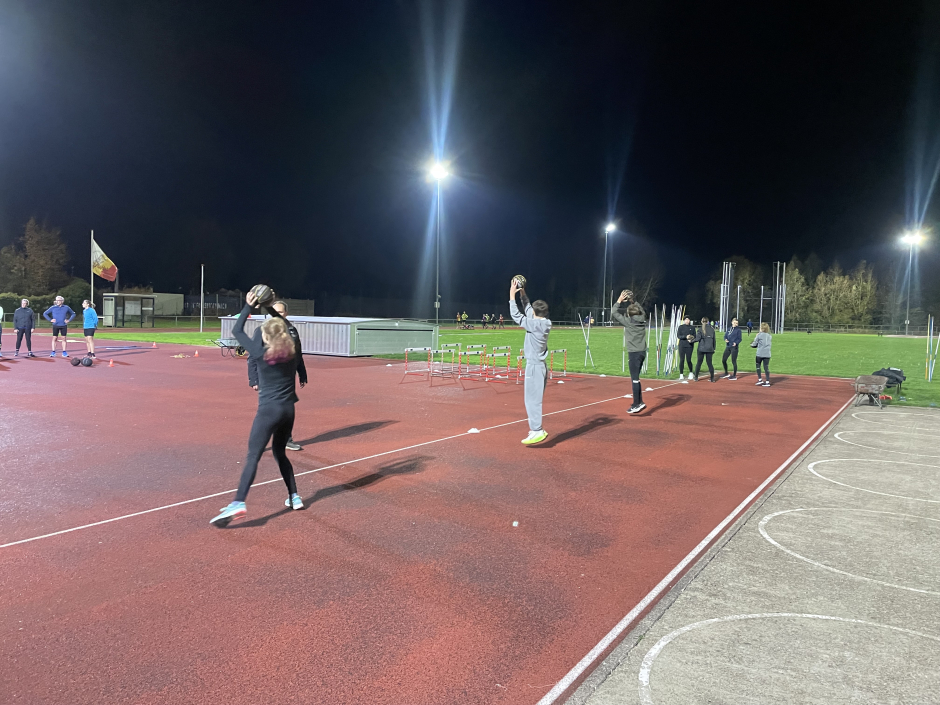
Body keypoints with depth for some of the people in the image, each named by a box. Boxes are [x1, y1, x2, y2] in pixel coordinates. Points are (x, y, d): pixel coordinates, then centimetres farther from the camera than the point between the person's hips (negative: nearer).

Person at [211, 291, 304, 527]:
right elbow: (283, 327, 23)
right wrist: (270, 306, 20)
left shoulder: (261, 353, -10)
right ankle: (294, 497, 22)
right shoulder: (291, 350, 2)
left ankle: (238, 503, -24)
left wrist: (249, 307, 9)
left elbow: (237, 331, 3)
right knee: (279, 453, 22)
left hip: (269, 410, -5)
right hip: (289, 410, 6)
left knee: (253, 456, -10)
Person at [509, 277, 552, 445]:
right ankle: (535, 429, 20)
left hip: (534, 366, -9)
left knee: (532, 400, -9)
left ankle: (537, 431, -13)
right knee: (534, 399, 14)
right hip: (539, 365, 9)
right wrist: (523, 294, 23)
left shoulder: (535, 324, -16)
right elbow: (528, 310, 20)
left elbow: (516, 315, -11)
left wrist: (512, 295, -5)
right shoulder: (545, 323, 7)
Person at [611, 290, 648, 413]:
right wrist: (631, 301, 27)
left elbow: (614, 313, 0)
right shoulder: (642, 319, 6)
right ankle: (638, 402, 20)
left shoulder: (628, 321, -9)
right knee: (635, 378, 16)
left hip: (634, 353, -7)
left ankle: (638, 404, -10)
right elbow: (640, 309, 29)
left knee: (635, 378, -7)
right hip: (642, 352, 7)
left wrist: (620, 300, 6)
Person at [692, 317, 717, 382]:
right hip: (710, 348, 2)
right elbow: (714, 339, 8)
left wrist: (691, 341, 4)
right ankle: (712, 378, 3)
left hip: (701, 348, -2)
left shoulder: (700, 329, -6)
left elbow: (698, 338, -12)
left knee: (699, 362, 7)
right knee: (709, 363, 6)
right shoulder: (712, 329, 5)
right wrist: (714, 348, 15)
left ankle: (696, 377, 12)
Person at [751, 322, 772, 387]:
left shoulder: (759, 335, -4)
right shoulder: (769, 335, 12)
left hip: (760, 354, -4)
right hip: (767, 354, 4)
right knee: (766, 367, 3)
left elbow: (754, 344, -2)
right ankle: (767, 381, 0)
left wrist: (751, 344, 20)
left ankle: (760, 380, 8)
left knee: (758, 365, 12)